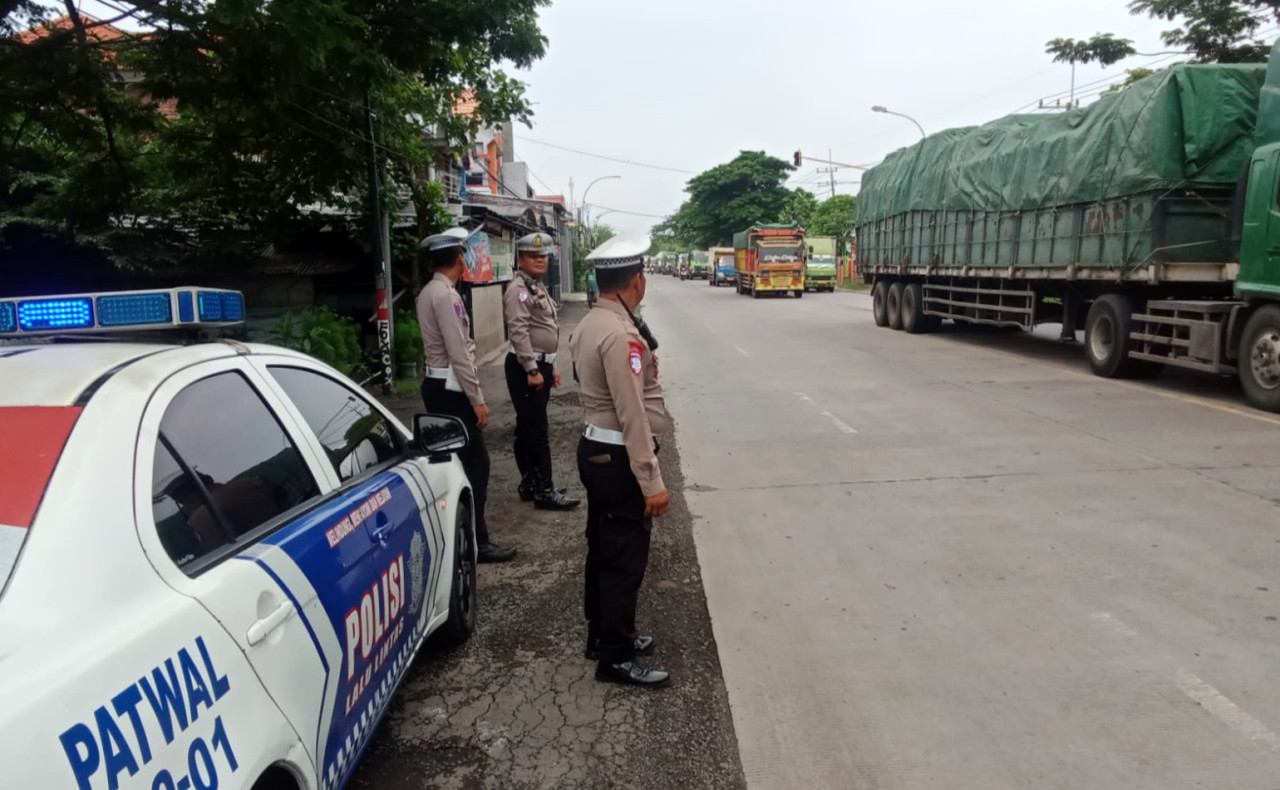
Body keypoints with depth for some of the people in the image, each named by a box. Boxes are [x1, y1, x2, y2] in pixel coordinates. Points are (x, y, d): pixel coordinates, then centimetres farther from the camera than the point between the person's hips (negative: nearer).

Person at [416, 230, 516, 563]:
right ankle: (476, 542, 0)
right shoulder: (446, 295, -17)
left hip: (437, 385, 10)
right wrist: (477, 399, -19)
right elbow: (458, 353, -21)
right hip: (451, 389, -10)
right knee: (475, 464, -5)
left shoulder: (429, 292, 13)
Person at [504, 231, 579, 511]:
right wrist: (532, 370, -25)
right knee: (537, 431, -7)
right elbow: (519, 332, -23)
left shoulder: (539, 288, 17)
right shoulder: (519, 289, -14)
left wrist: (551, 367, 22)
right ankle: (544, 491, -2)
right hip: (526, 367, -10)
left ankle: (530, 484, 24)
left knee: (528, 428, 15)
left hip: (541, 364, 10)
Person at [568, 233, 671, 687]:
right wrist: (652, 482, -22)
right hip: (619, 458, -10)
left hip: (595, 449, 10)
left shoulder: (589, 324, 8)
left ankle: (603, 635, 34)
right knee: (625, 559, 1)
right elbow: (633, 416, -25)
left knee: (603, 549, 19)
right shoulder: (622, 335, -23)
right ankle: (616, 657, 13)